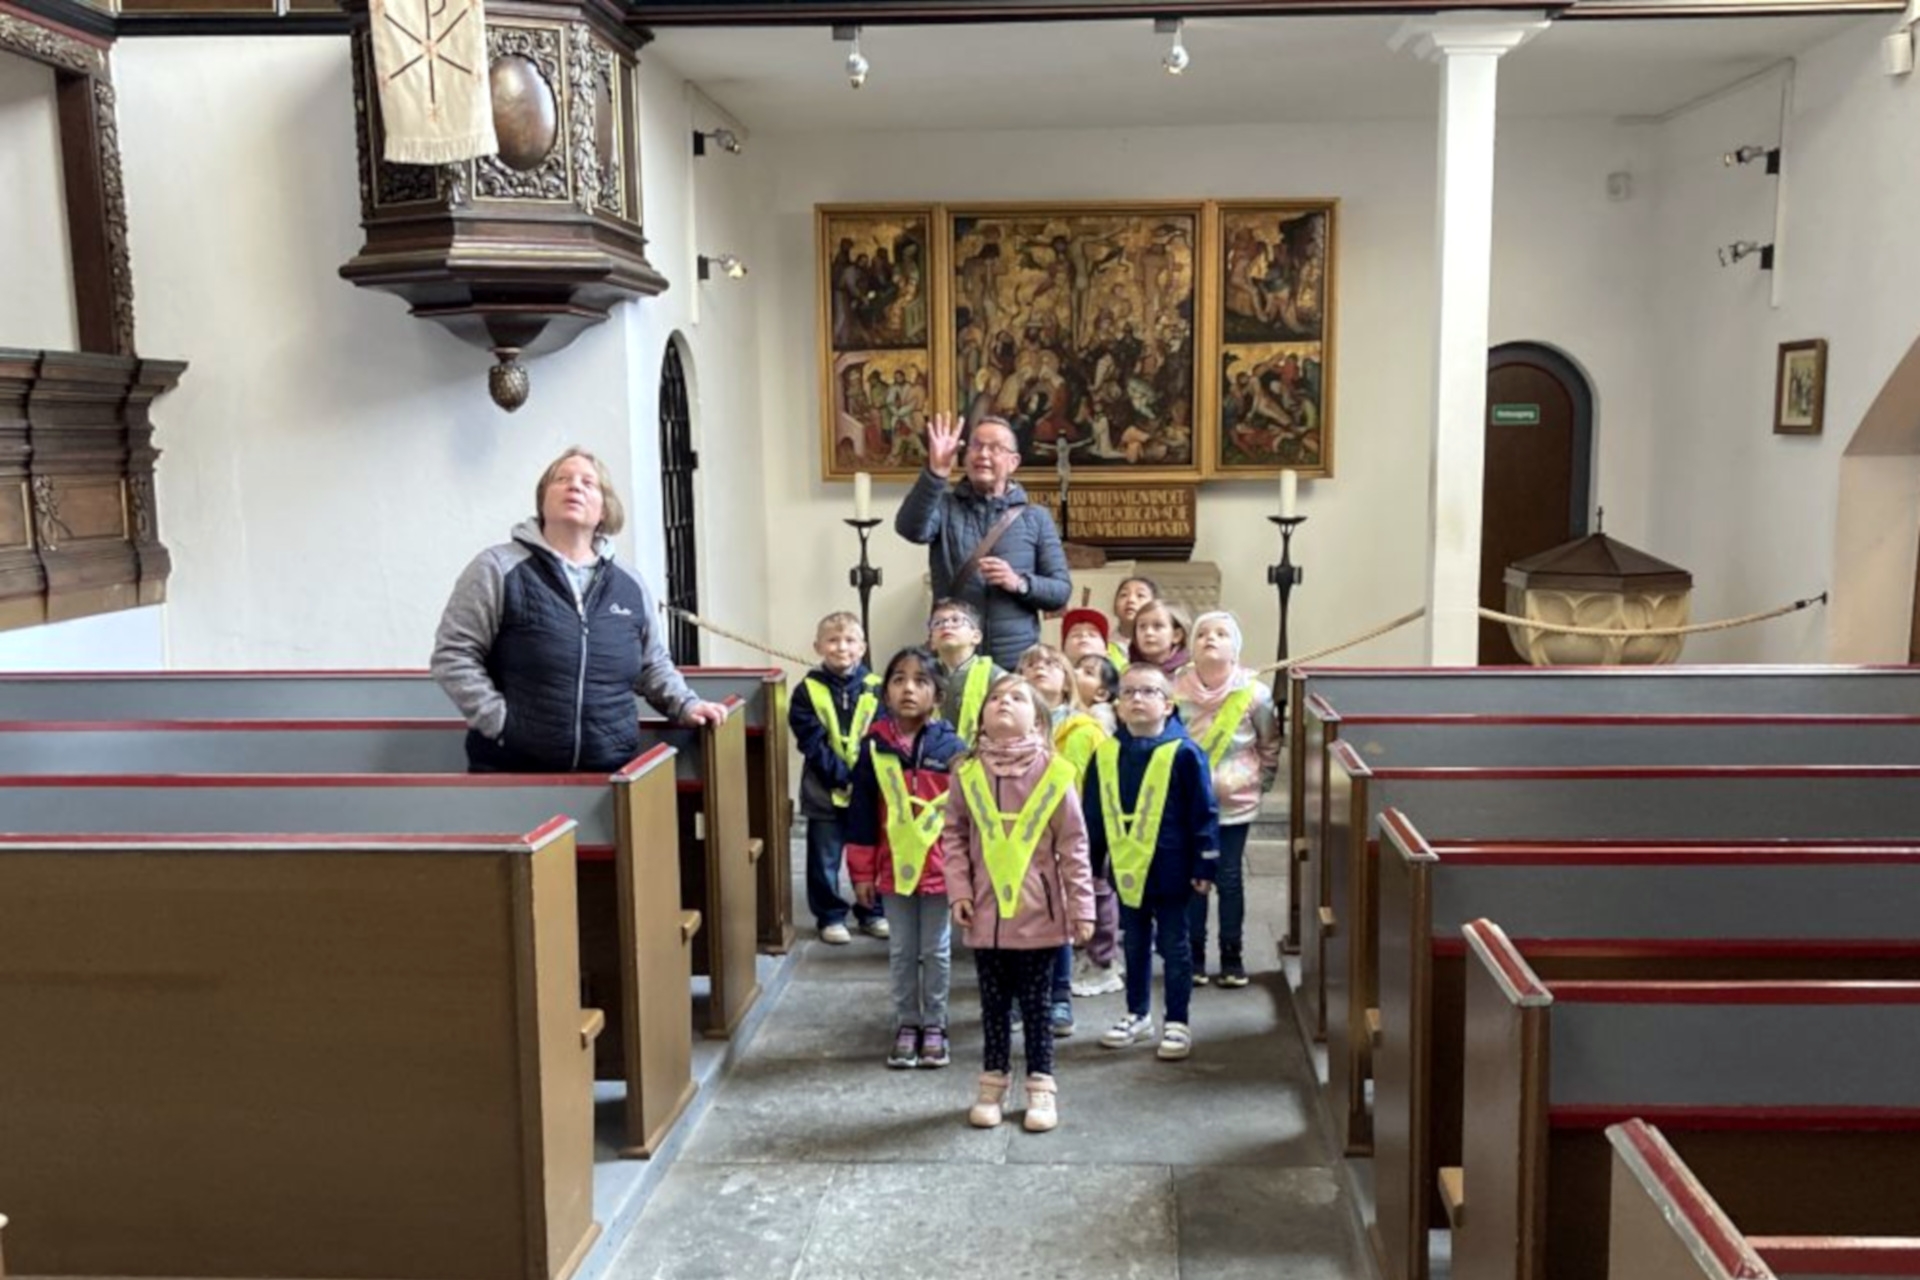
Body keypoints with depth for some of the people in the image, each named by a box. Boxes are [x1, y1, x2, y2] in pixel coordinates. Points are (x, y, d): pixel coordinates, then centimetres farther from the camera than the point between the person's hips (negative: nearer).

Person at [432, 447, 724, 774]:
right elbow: (453, 655, -4)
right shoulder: (499, 568, -2)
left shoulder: (629, 585, 12)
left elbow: (652, 664, 23)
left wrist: (686, 705, 6)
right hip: (511, 772, -3)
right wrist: (500, 721, -11)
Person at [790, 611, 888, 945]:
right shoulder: (808, 691, -5)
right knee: (825, 858, 7)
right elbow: (812, 744, -10)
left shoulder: (875, 689, -1)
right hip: (826, 791, -1)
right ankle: (830, 916, 21)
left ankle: (872, 912, 28)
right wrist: (843, 777, -17)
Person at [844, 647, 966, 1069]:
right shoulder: (874, 745, -4)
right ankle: (906, 1024, 26)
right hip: (894, 867, 2)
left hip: (941, 868, -1)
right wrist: (862, 872, 0)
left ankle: (934, 1026, 24)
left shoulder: (951, 747, -9)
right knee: (901, 952, 13)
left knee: (936, 951, 11)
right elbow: (861, 812, 0)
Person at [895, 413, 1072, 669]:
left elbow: (1061, 591, 6)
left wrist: (1019, 583, -14)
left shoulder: (1036, 518, 8)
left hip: (1017, 661, 1)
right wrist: (936, 472, -30)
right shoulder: (946, 507, 5)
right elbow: (911, 529, -17)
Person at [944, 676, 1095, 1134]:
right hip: (987, 912, 2)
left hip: (1038, 912, -2)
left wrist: (1082, 908, -5)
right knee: (994, 1003, 14)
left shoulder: (1054, 773, -9)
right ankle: (993, 1084, 28)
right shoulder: (968, 773, -2)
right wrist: (959, 891, -2)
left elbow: (1073, 845, -6)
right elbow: (954, 836, 5)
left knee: (1035, 1003, 9)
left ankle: (1041, 1087, 22)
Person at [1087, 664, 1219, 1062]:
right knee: (1134, 945, 17)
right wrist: (1088, 864, 9)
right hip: (1125, 869, 4)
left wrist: (1203, 866, -10)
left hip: (1169, 870, -4)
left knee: (1173, 946, 8)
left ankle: (1177, 1022, 19)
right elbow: (1093, 816, 8)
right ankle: (1138, 1014, 32)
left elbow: (1204, 813, -9)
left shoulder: (1183, 753, -12)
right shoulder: (1106, 754, 1)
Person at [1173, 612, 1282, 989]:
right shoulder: (1175, 691, -9)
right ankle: (1194, 957, 18)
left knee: (1230, 879, 5)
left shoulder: (1253, 694, -9)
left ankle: (1232, 958, 17)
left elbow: (1271, 746, 4)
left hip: (1235, 804, 0)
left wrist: (1259, 785, 4)